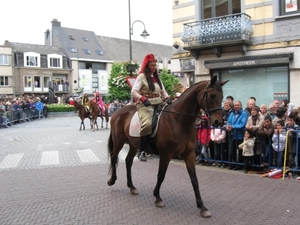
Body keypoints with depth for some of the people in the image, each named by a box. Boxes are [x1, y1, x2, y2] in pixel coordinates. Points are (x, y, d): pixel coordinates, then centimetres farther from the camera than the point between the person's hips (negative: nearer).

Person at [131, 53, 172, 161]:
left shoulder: (157, 78, 19)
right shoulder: (142, 77, -1)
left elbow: (163, 91, 21)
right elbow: (134, 92, -8)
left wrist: (167, 98, -2)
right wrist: (143, 99, -24)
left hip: (158, 105, 7)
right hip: (145, 105, -7)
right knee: (147, 124, -32)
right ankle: (141, 151, -19)